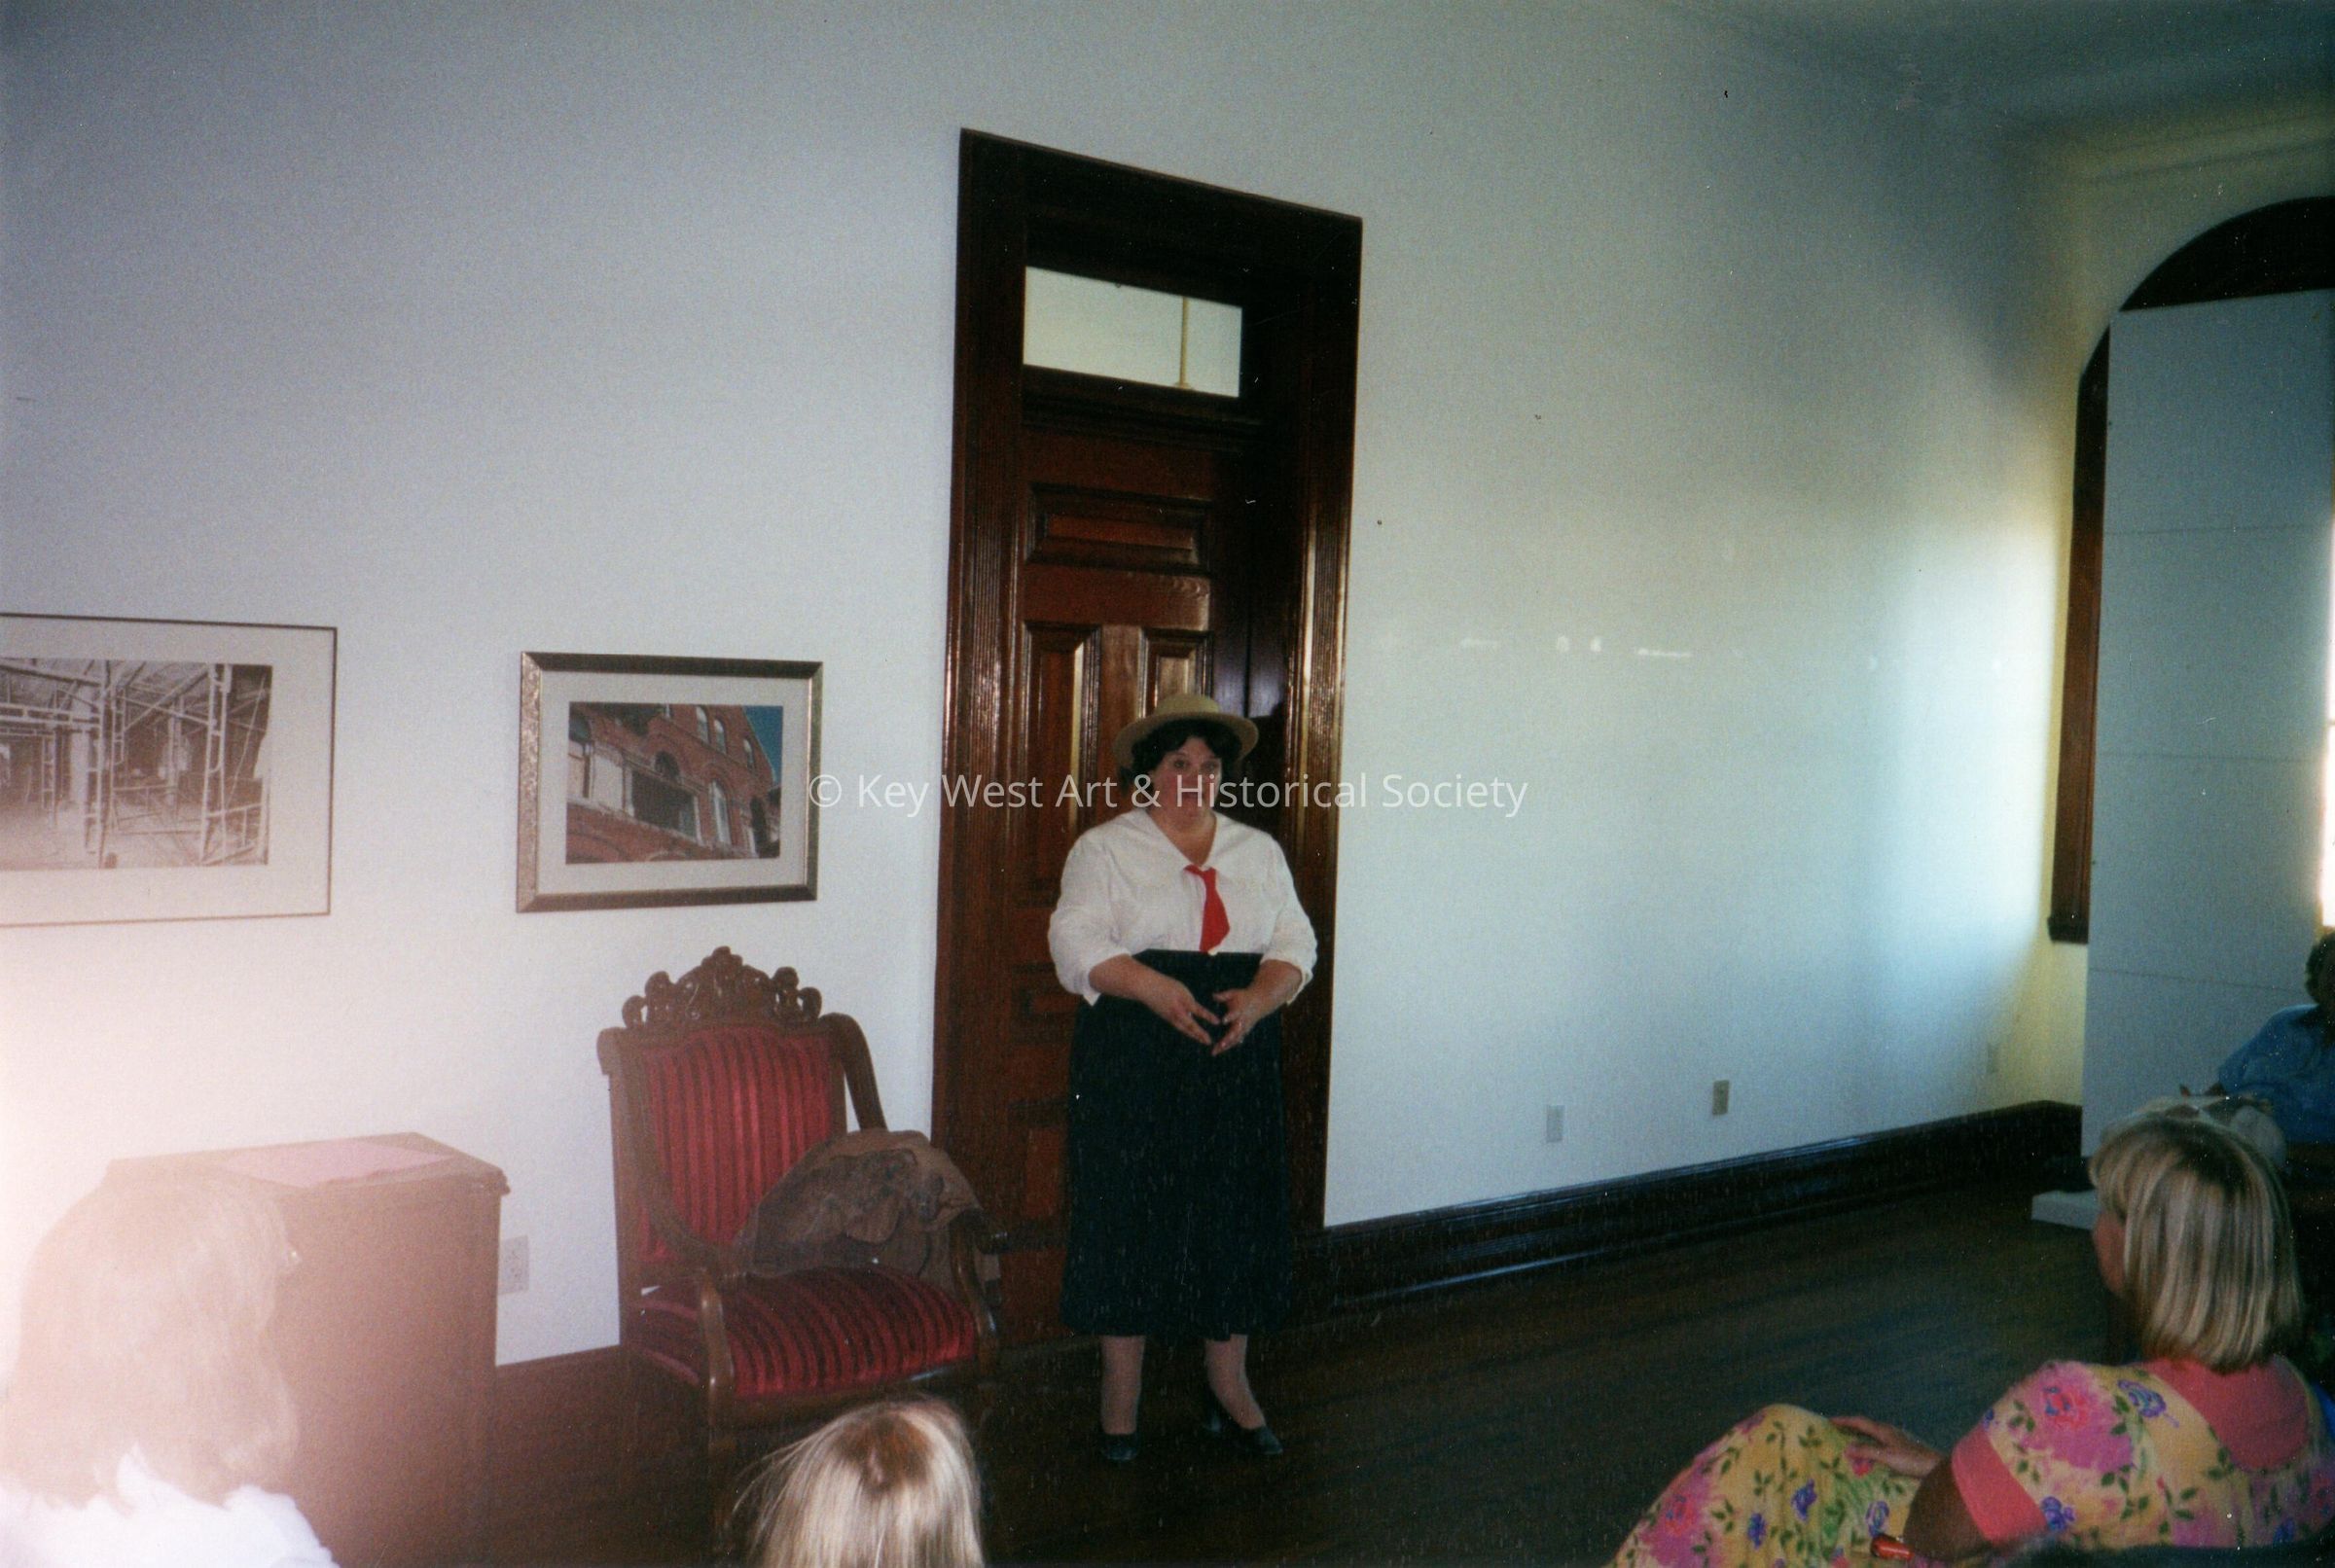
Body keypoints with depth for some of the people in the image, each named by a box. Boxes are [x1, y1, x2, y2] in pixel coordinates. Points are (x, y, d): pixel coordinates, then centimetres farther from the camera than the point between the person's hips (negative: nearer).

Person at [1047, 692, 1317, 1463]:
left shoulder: (1258, 852, 15)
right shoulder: (1105, 849, 3)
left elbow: (1295, 943, 8)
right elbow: (1077, 941, -9)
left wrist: (1259, 998, -13)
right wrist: (1153, 987, -23)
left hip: (1237, 1064, 3)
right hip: (1133, 1066, -3)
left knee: (1236, 1213, 6)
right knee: (1128, 1215, -1)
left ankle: (1230, 1387, 20)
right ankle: (1120, 1395, 11)